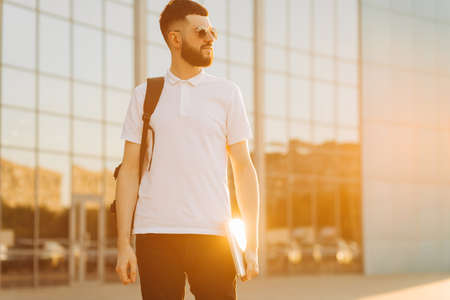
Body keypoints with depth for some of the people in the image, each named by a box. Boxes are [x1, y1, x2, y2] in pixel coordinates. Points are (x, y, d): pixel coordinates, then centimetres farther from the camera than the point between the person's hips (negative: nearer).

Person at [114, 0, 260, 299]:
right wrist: (124, 244, 1)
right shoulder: (144, 95, 10)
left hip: (211, 235, 0)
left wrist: (252, 244, 0)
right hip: (155, 234, 1)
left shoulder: (226, 92, 9)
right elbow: (130, 170, 9)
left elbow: (243, 167, 7)